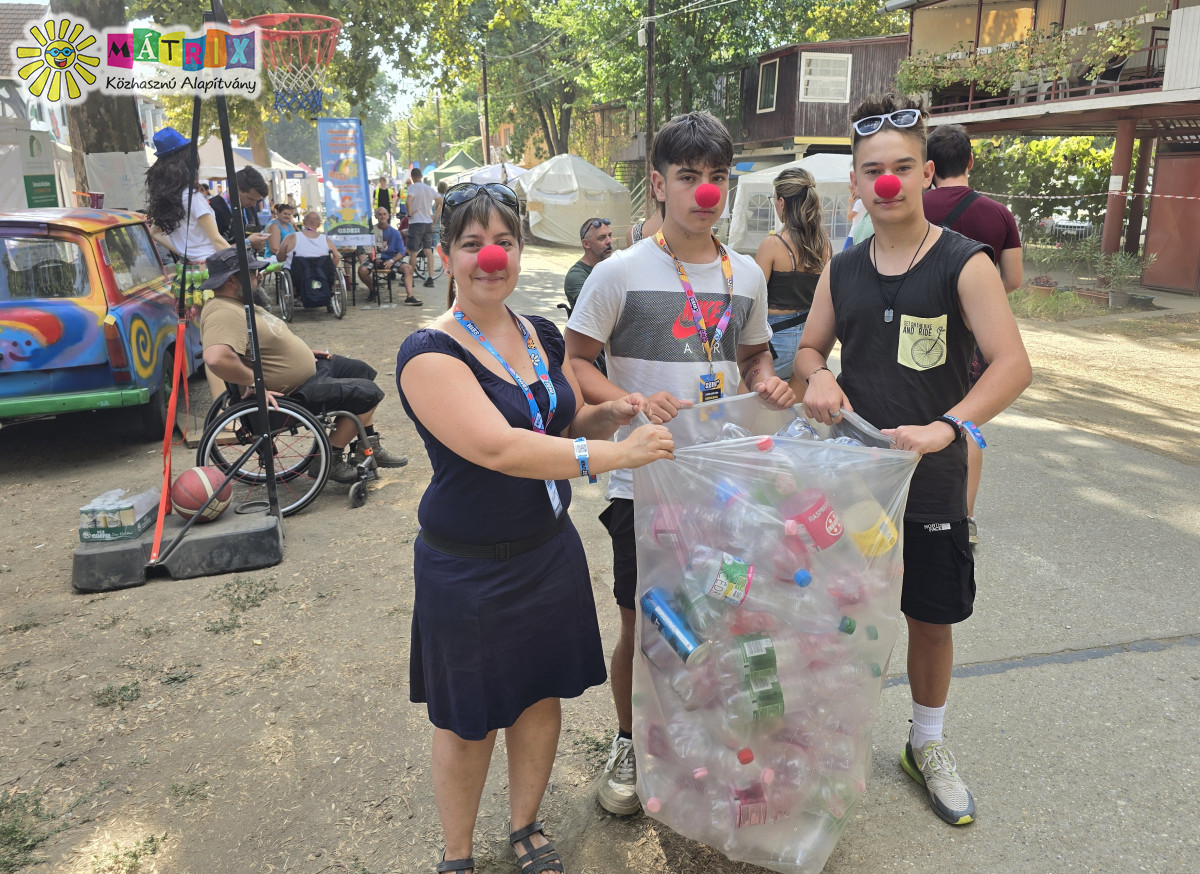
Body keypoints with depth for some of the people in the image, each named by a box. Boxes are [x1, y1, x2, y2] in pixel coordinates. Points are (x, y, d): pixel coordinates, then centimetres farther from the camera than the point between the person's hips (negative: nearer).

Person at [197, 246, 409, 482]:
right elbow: (216, 358, -46)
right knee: (369, 393, -9)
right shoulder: (223, 313, -27)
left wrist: (303, 351, 13)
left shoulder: (237, 303, 7)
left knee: (364, 372, 19)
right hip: (294, 393, -11)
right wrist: (253, 382, -34)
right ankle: (329, 460, 2)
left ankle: (370, 448, 24)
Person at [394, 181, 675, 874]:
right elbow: (498, 448, -31)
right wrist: (620, 453, -31)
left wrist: (612, 413, -6)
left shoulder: (543, 336, 4)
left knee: (544, 696, 19)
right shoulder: (430, 353, -18)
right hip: (469, 570, -6)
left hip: (550, 551, 6)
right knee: (468, 722, 11)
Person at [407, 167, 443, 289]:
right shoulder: (429, 188, 9)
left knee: (413, 252, 3)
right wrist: (434, 216, 14)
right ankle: (430, 278, -3)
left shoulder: (413, 187, -10)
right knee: (428, 250, 4)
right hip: (428, 223, 6)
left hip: (416, 223, -5)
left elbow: (408, 201, -26)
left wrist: (409, 214, -12)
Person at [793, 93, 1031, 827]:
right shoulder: (843, 270, 4)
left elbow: (1013, 364, -18)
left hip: (930, 483, -3)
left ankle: (928, 745, 37)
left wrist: (948, 426, -34)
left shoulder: (964, 263, -10)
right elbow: (811, 347, 13)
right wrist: (815, 376, -11)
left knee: (932, 620, 13)